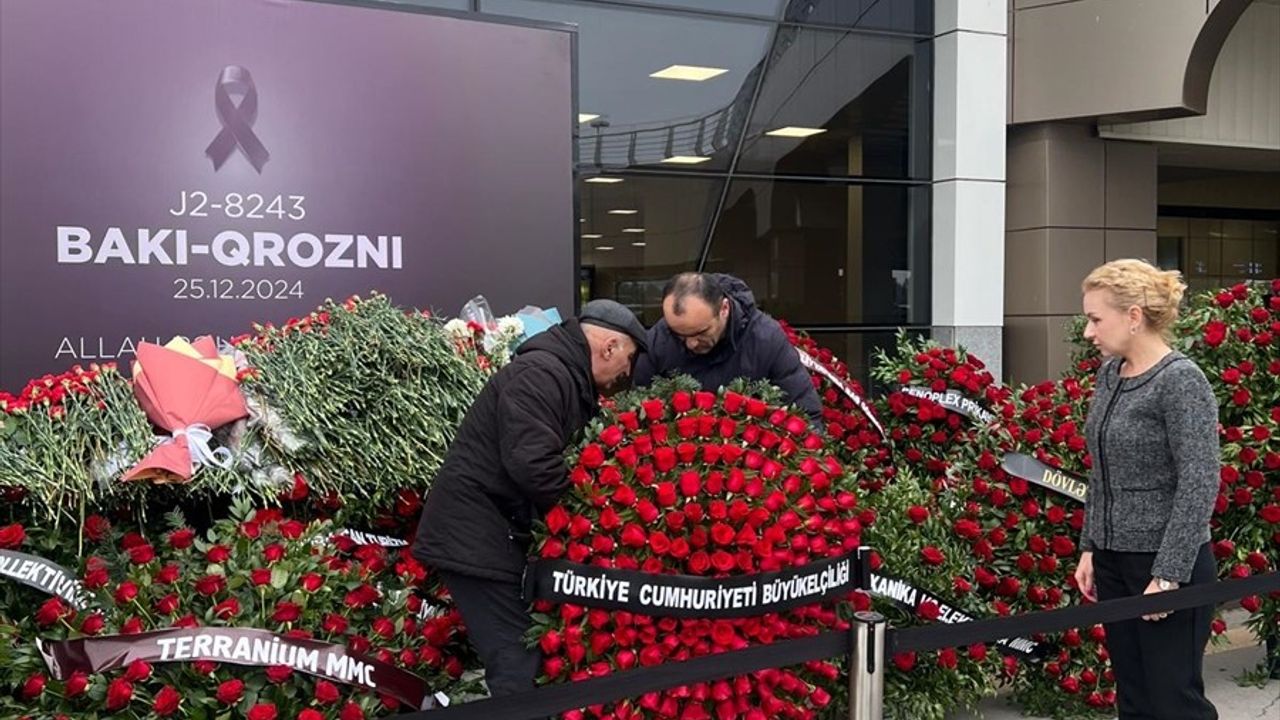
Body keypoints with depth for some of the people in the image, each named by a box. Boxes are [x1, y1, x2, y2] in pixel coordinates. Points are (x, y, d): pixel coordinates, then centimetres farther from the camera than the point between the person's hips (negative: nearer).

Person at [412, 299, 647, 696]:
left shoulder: (569, 379, 15)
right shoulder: (541, 374, -18)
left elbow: (570, 456, 20)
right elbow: (532, 463, -29)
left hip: (494, 534, 10)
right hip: (474, 538, -10)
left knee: (523, 658, 12)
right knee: (519, 667, -11)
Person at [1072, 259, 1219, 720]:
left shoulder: (1181, 381, -16)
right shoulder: (1109, 374, 8)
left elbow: (1199, 486, -20)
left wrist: (1169, 574, -21)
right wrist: (1090, 547, 13)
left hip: (1166, 564, -8)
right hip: (1114, 562, 8)